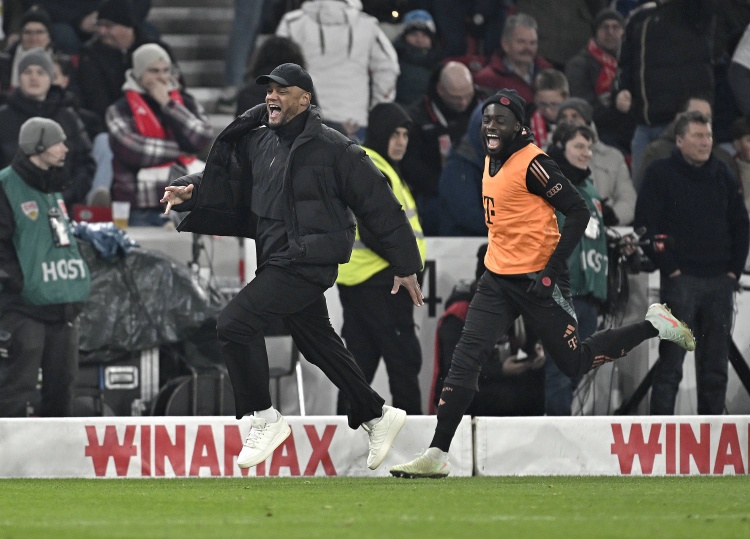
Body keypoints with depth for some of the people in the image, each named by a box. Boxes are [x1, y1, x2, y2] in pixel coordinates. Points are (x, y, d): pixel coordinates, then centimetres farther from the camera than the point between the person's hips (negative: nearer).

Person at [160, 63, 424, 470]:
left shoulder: (332, 149, -13)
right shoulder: (258, 143, 7)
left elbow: (379, 205, -8)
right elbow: (227, 181, 14)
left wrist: (405, 266, -4)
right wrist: (191, 192, -8)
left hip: (308, 264, -8)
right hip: (278, 262, 8)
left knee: (235, 322, -17)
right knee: (320, 346, 19)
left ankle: (264, 419, -6)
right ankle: (377, 416, 35)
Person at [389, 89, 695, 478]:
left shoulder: (532, 164, -17)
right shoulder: (492, 160, 10)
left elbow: (578, 212, -18)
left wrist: (551, 269, -21)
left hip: (536, 281, -8)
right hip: (497, 278, 8)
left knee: (575, 362, 4)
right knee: (465, 359, -4)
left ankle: (655, 325, 23)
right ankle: (437, 456, -6)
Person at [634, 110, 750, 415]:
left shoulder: (724, 176, 13)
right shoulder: (660, 175, -2)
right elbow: (645, 226, -7)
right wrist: (668, 267, -11)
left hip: (720, 279, 5)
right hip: (681, 278, -5)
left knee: (716, 362, 6)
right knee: (671, 358, -8)